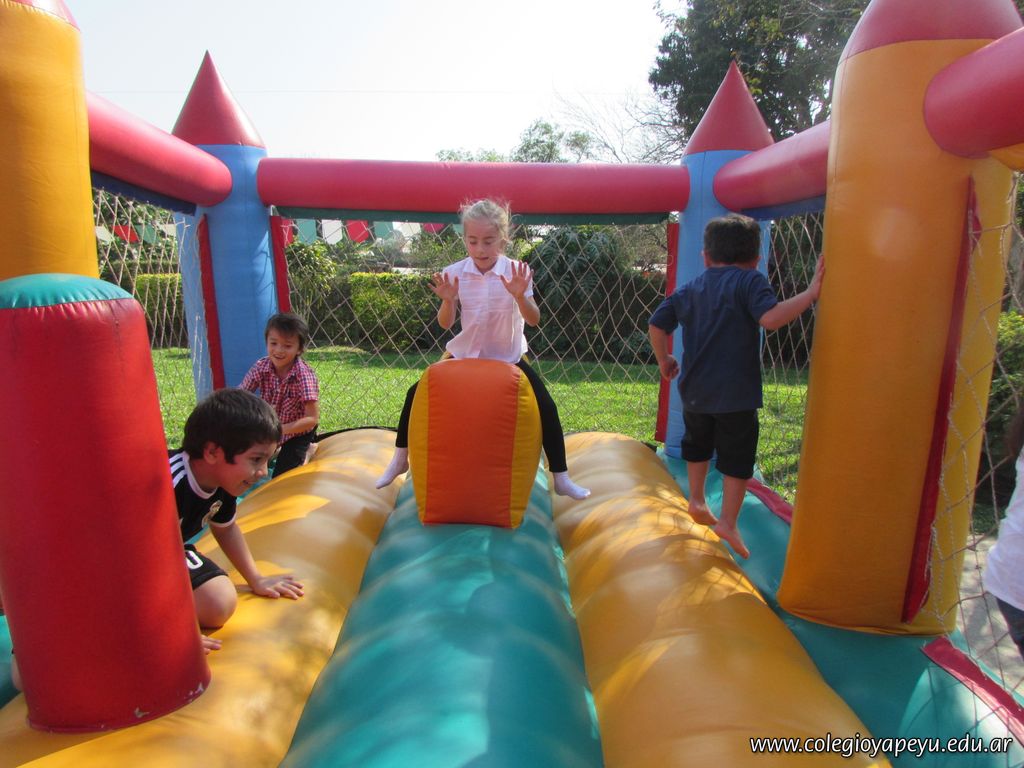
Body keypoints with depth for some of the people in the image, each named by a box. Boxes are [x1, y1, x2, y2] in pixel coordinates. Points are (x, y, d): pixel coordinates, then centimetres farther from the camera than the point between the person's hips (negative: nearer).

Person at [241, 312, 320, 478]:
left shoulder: (304, 375, -30)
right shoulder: (261, 367, -19)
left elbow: (312, 419, -31)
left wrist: (280, 429, -43)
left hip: (297, 430, -4)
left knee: (280, 479, -6)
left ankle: (308, 453, 18)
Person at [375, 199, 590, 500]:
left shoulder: (517, 272, -14)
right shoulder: (455, 273, -10)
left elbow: (534, 320, -19)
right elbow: (445, 323, -8)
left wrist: (520, 296, -37)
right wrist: (447, 300, -28)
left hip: (509, 358, -1)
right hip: (464, 355, 1)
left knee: (546, 407, -11)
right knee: (417, 393, -6)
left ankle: (561, 478, 6)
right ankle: (400, 459, 17)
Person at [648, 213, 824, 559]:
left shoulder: (690, 288, 10)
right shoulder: (751, 280, -6)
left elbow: (657, 324, 7)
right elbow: (770, 317, -23)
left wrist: (664, 359, 20)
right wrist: (811, 292, -16)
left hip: (694, 390, 5)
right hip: (735, 393, -5)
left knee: (697, 445, 26)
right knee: (737, 457, 7)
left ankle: (697, 501, 37)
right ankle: (728, 522, 8)